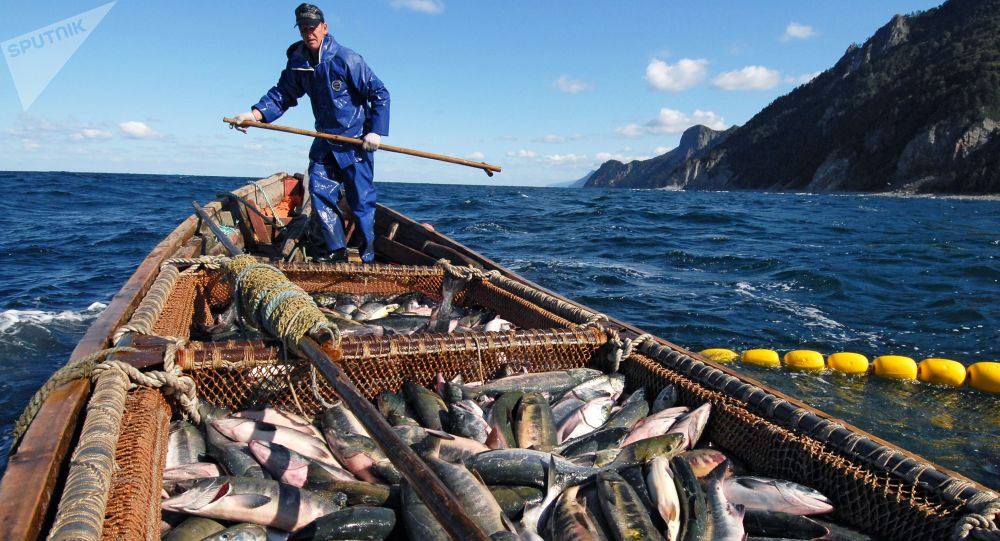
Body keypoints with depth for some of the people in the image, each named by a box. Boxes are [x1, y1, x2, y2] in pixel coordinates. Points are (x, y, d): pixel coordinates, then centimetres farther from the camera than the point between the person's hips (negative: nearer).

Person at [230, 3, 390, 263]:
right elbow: (281, 95, 8)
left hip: (356, 141, -6)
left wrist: (375, 131, -18)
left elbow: (380, 95, -12)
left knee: (360, 198, -3)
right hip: (325, 142, 6)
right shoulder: (298, 63, 2)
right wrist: (253, 114, -8)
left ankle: (367, 255, 8)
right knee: (320, 192, 0)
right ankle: (336, 250, 9)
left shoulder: (347, 59, -16)